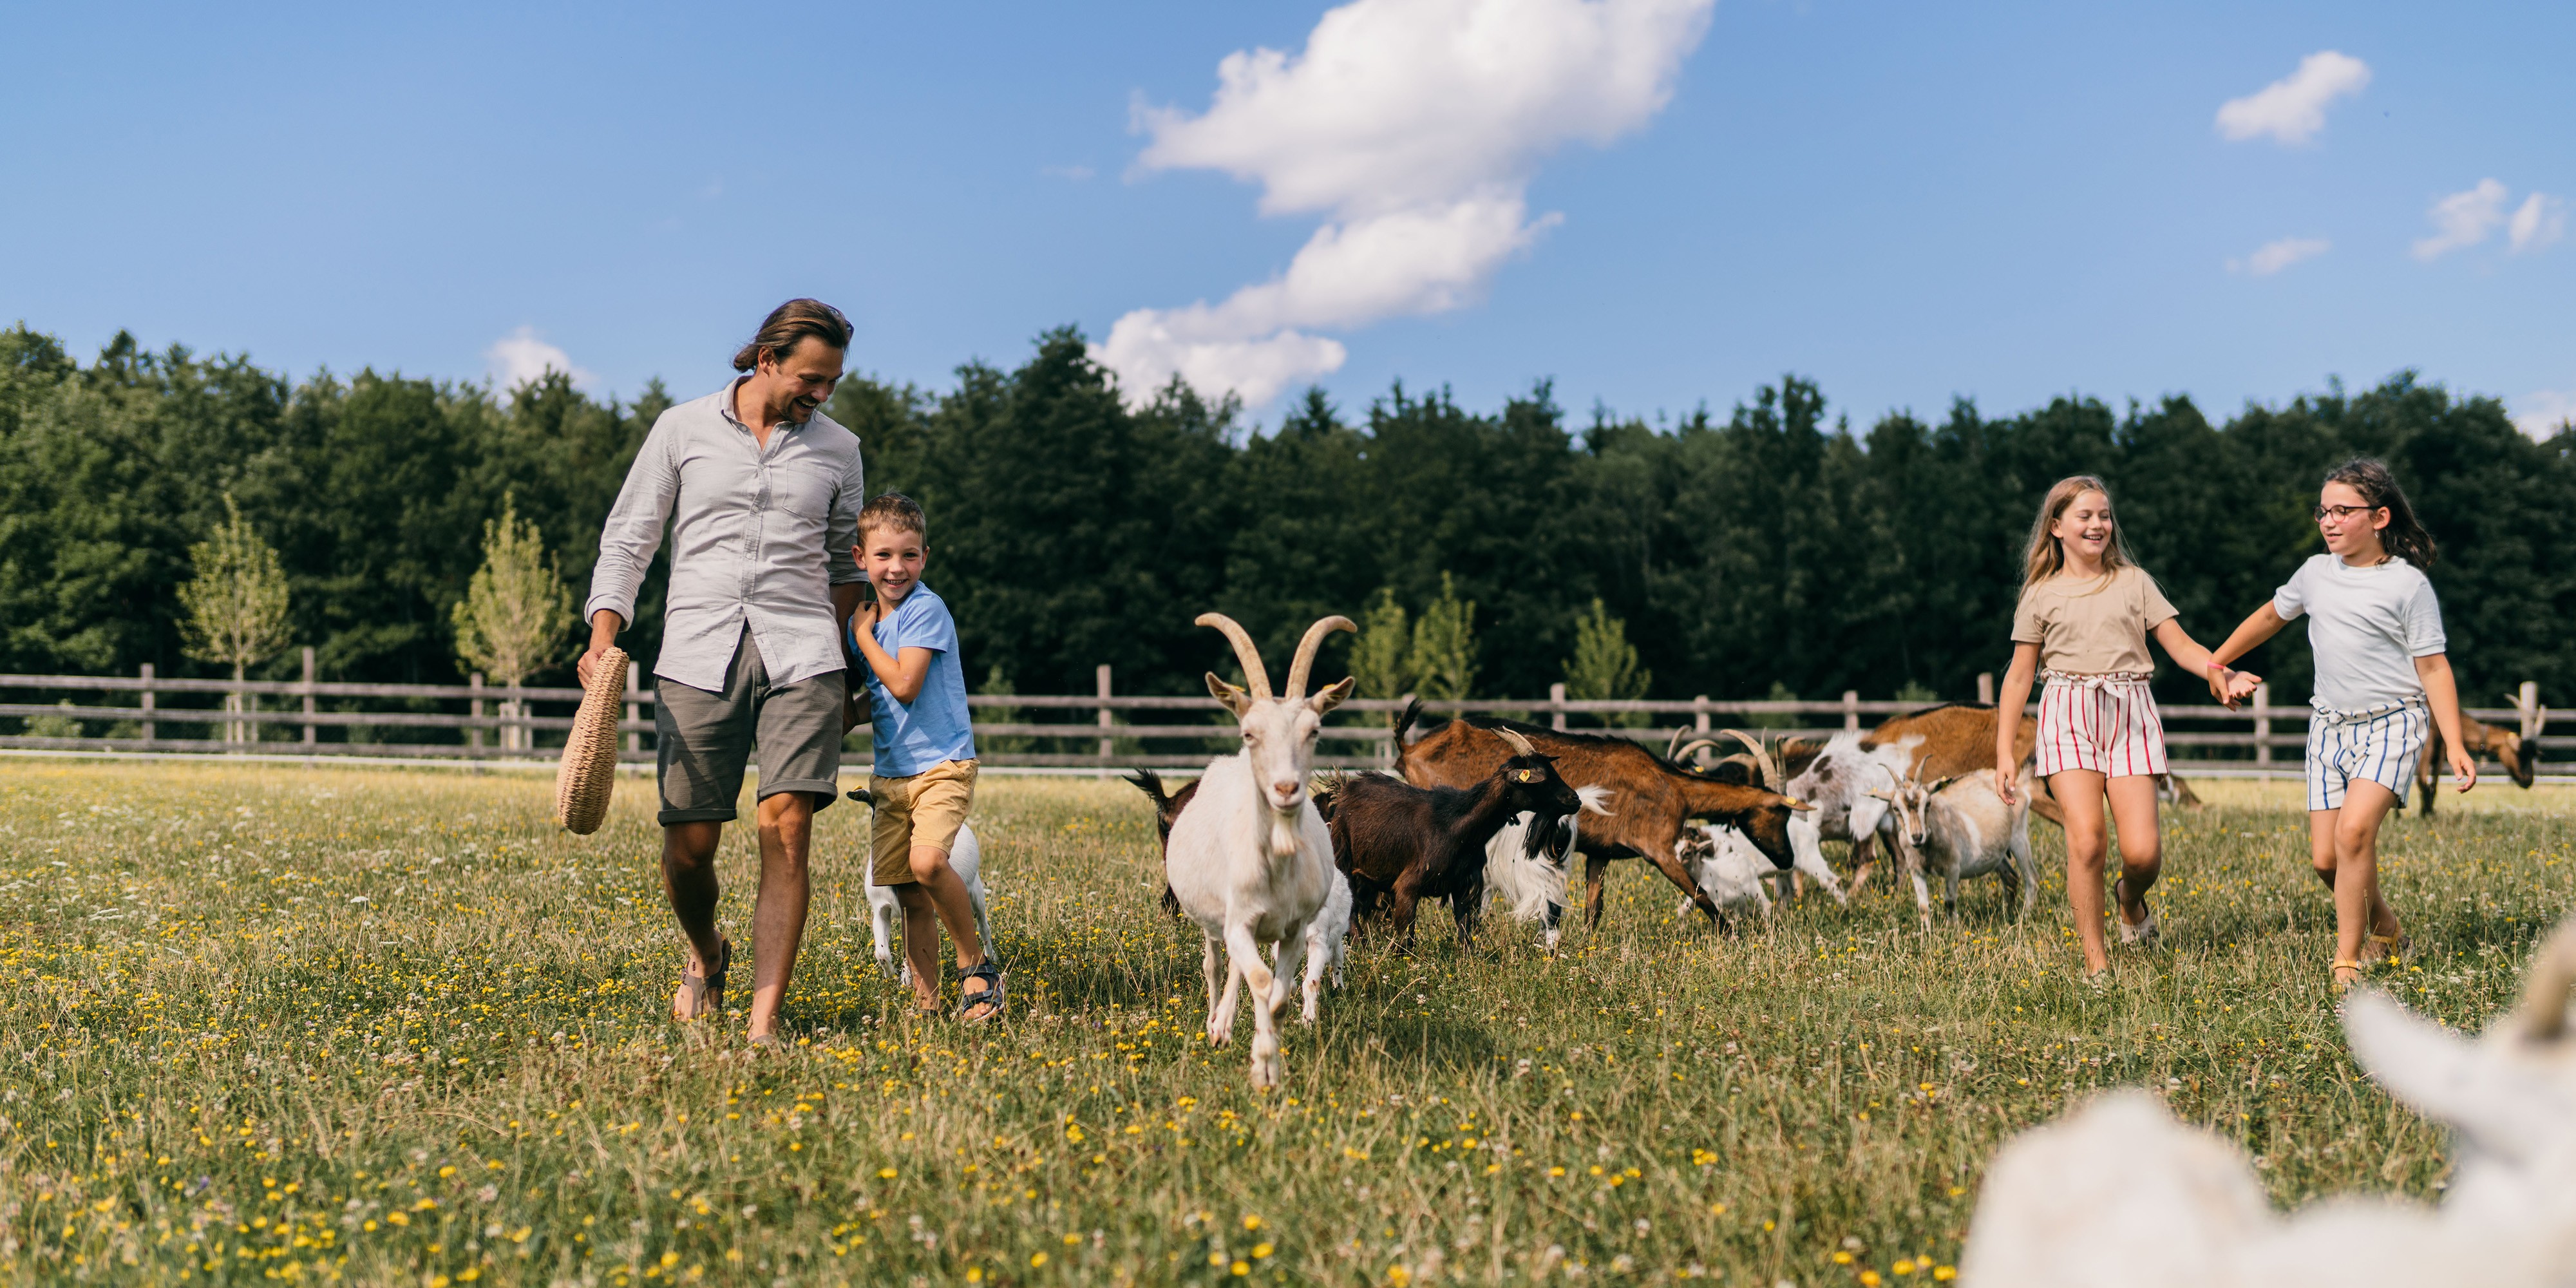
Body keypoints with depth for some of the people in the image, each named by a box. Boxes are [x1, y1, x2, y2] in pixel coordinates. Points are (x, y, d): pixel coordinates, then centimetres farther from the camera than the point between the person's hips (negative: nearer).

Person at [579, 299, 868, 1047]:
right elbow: (627, 540, 8)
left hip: (800, 655, 1)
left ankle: (764, 1023, -12)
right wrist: (603, 636, -5)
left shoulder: (838, 449, 13)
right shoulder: (683, 430, 8)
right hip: (700, 655, 0)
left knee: (786, 829, -13)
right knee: (690, 842, -2)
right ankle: (707, 957, 32)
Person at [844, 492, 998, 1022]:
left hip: (941, 764, -7)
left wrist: (864, 634, -8)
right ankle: (927, 1005, 13)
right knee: (909, 895, 6)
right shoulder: (861, 618, 12)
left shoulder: (926, 609, -11)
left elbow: (904, 685, -20)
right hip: (890, 773, 7)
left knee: (926, 862, -28)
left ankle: (977, 965, -10)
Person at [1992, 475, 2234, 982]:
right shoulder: (2042, 594, 10)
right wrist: (2004, 751, 6)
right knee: (2086, 838, -17)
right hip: (2069, 717, -1)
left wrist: (2216, 670, -14)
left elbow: (2179, 643, 7)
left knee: (2142, 850, -11)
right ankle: (2095, 961, -5)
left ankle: (2132, 901, 26)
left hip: (2129, 715, 1)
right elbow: (2020, 674, 11)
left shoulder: (2133, 581, 13)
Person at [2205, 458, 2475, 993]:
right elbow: (2271, 615, 28)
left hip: (2391, 723, -5)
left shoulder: (2408, 584, -5)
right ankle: (2386, 930, 28)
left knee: (2354, 831, -26)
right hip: (2330, 727, 5)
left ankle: (2347, 964, -17)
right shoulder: (2316, 573, 9)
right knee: (2325, 859, -1)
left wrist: (2455, 747, -11)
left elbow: (2433, 668, -4)